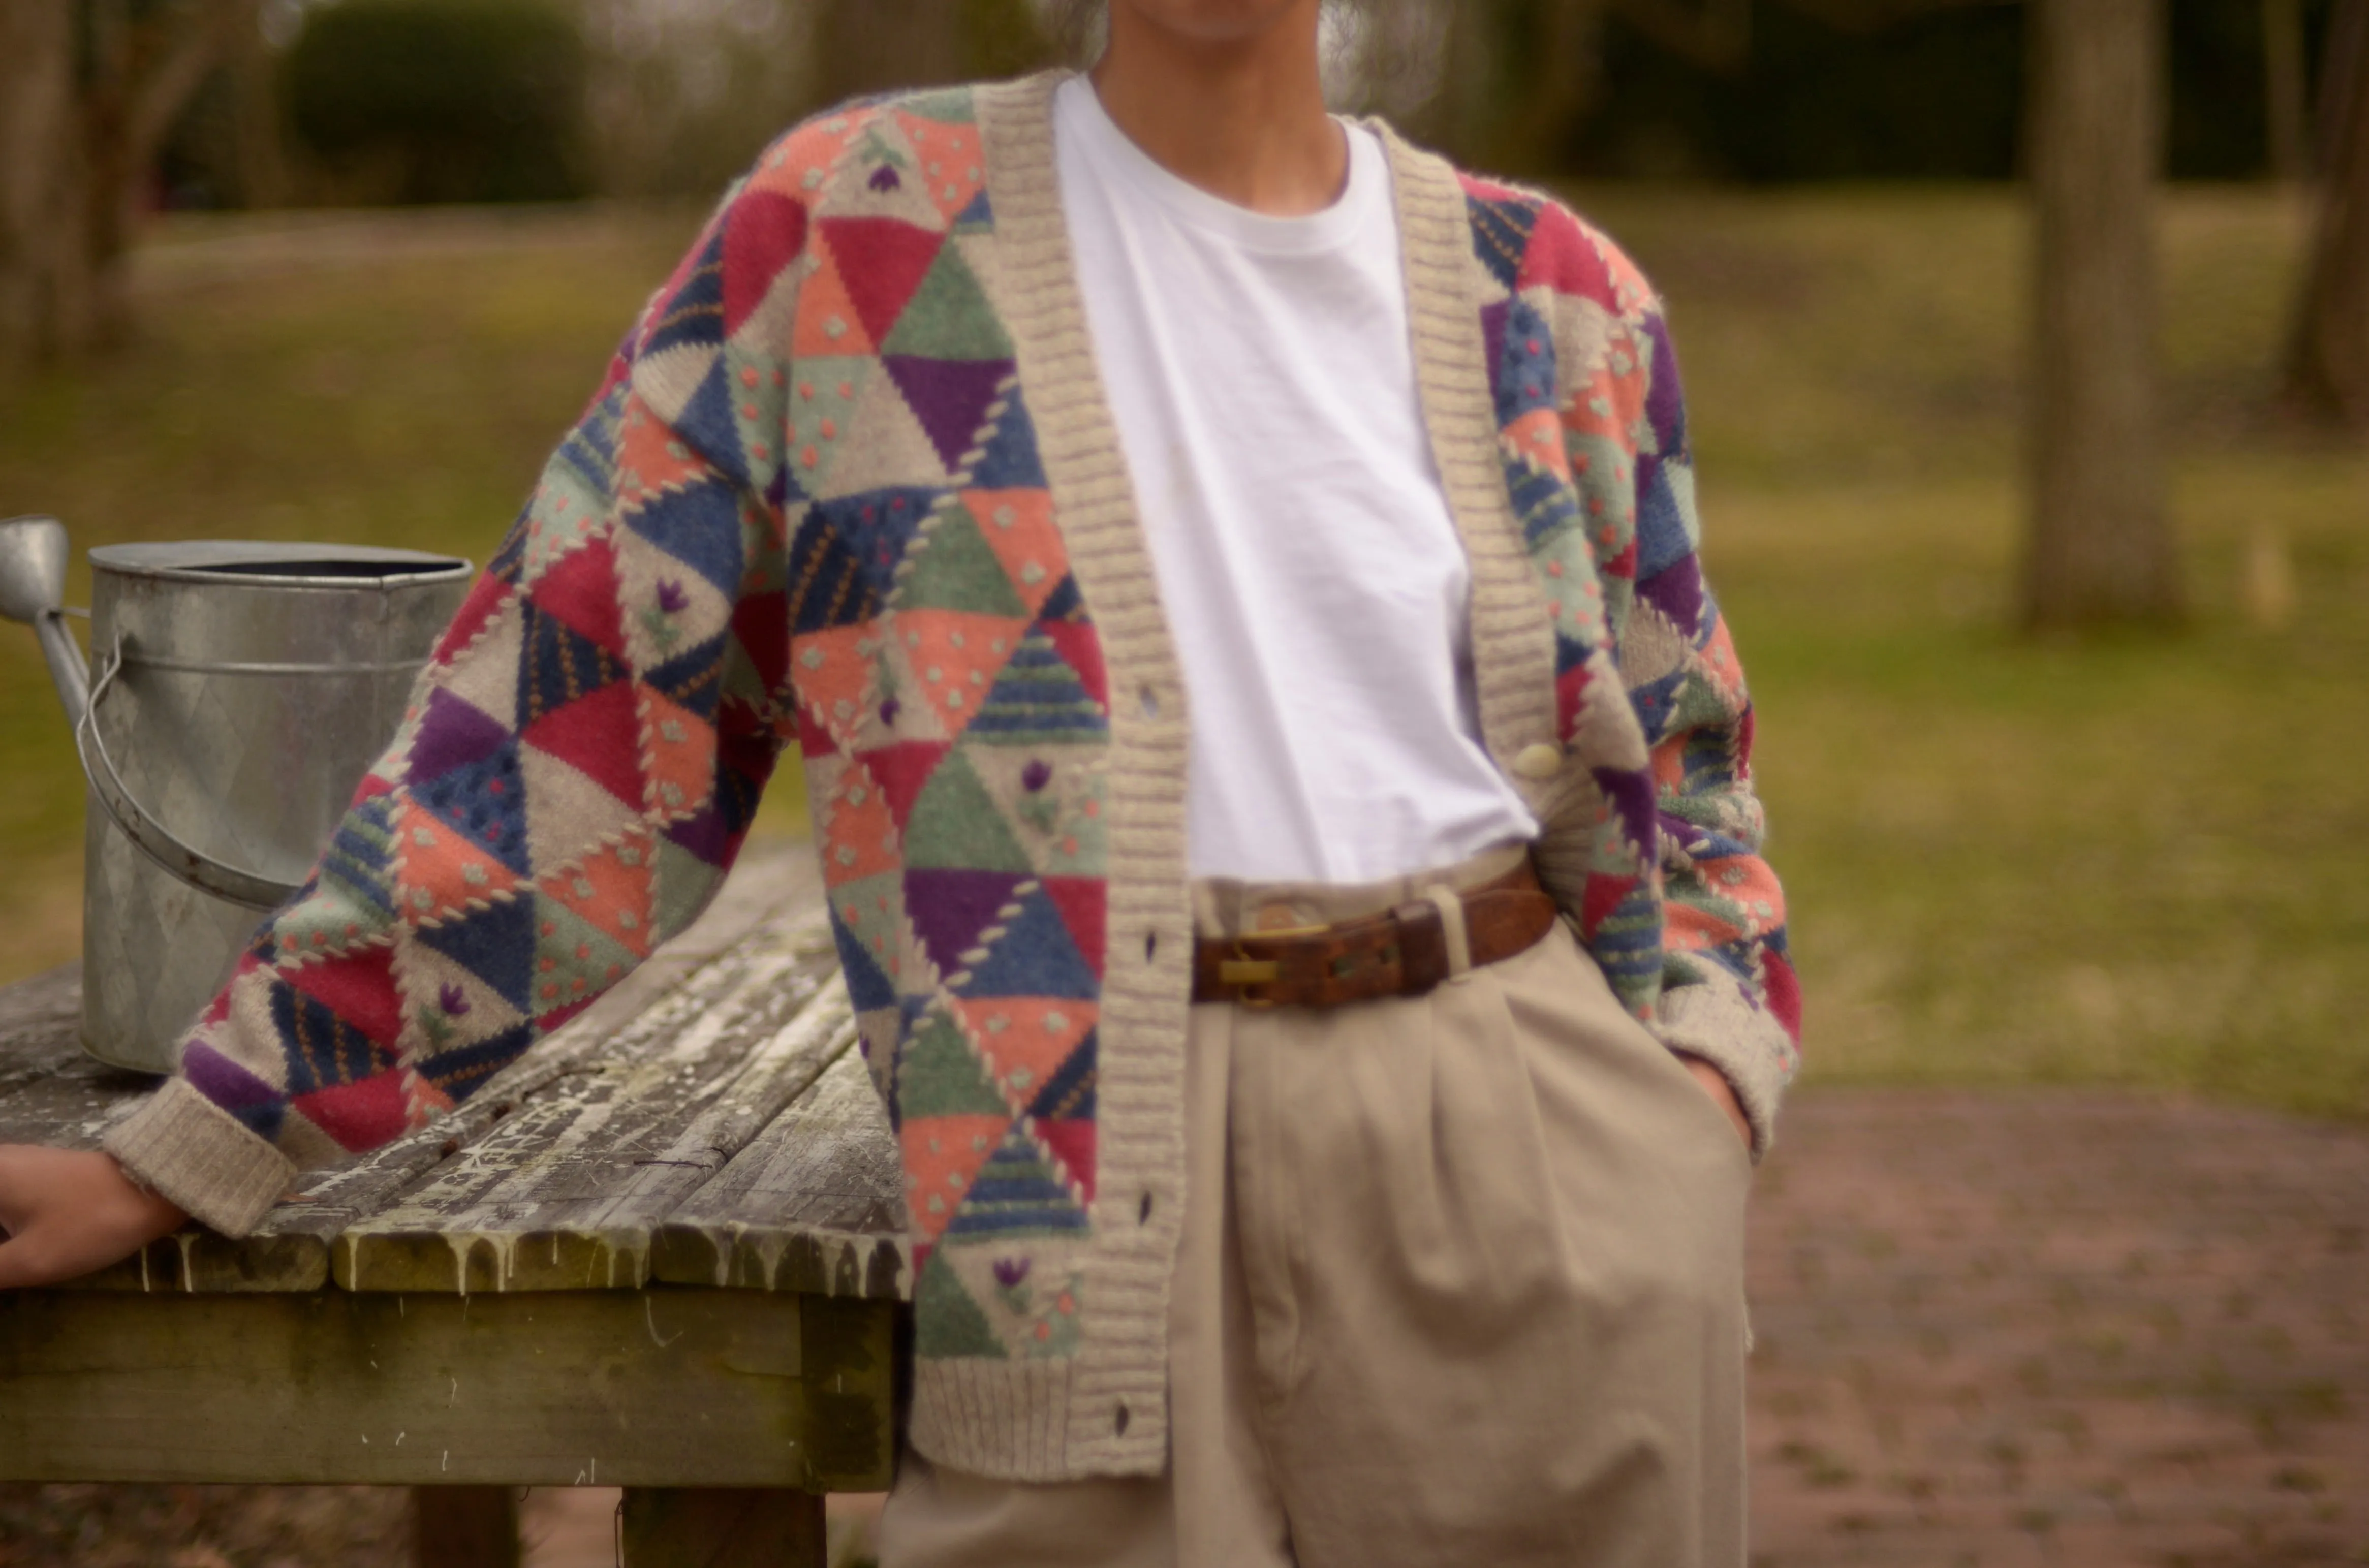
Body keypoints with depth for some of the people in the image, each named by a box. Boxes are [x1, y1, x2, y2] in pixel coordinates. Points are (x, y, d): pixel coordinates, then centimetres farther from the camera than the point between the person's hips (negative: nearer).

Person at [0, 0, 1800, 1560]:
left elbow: (1680, 758, 20)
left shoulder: (1549, 293, 9)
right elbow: (572, 704, 1)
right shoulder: (853, 228, 2)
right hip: (1107, 1199, -2)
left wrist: (1702, 1086, 1)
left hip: (1526, 1142, 3)